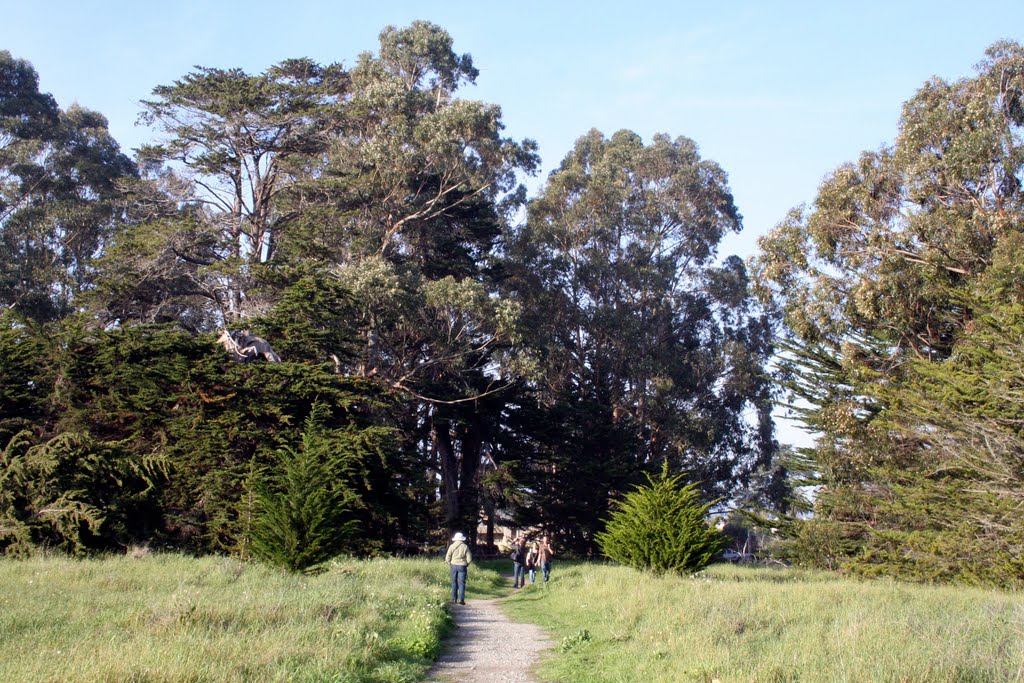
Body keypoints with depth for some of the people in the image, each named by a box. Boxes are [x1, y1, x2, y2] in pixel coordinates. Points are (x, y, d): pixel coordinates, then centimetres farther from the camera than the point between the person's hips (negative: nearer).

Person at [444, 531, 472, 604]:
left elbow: (447, 558, -3)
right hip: (462, 566, -1)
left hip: (454, 565, 1)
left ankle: (454, 598, 15)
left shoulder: (452, 546, -2)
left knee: (454, 582, 12)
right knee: (461, 583, -1)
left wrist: (450, 564, 13)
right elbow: (469, 558, -3)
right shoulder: (465, 547, -4)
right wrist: (466, 564, 13)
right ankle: (461, 599, -10)